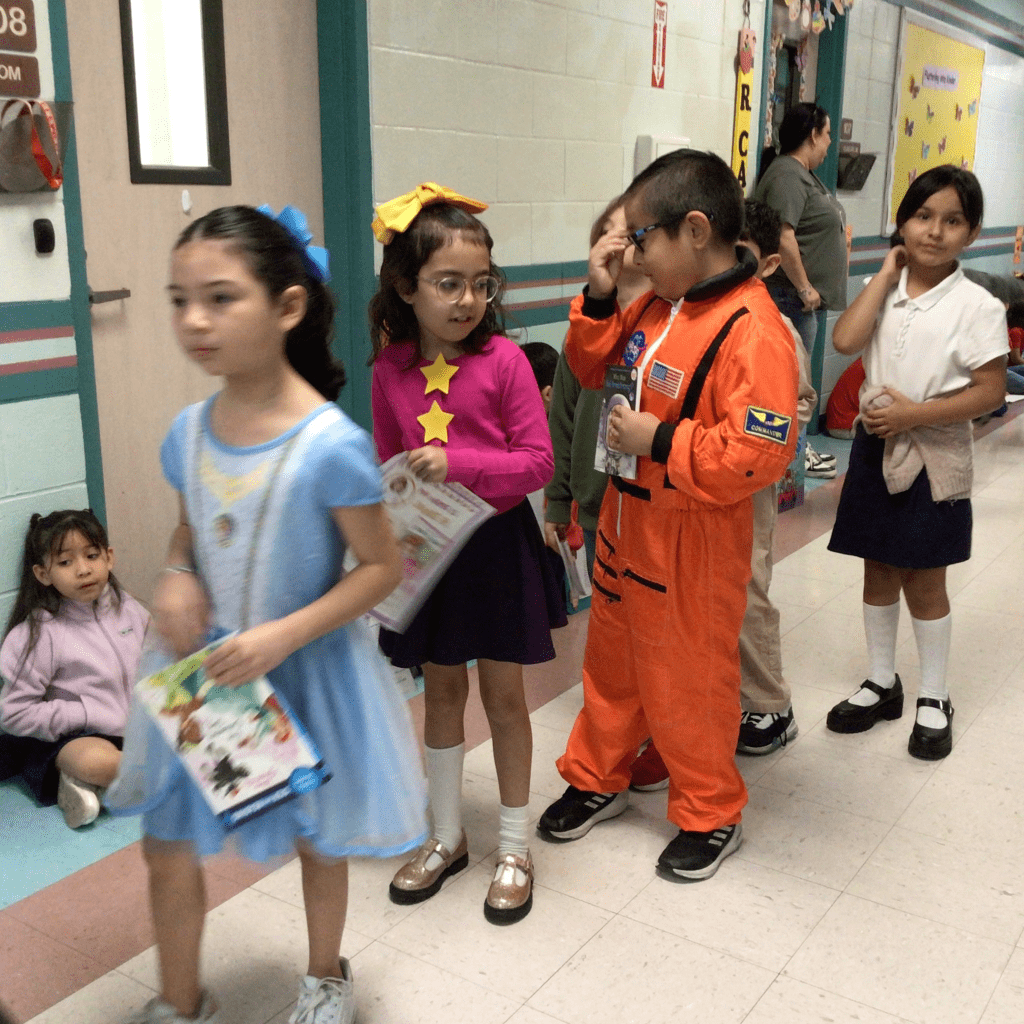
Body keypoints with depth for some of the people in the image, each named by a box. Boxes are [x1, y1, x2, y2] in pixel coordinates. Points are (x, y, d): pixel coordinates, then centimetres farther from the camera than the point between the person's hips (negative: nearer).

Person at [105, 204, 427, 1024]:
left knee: (319, 838, 18)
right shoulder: (188, 432, -7)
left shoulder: (330, 445, -25)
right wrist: (176, 579, -12)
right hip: (206, 672, 5)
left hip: (307, 672, -4)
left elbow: (381, 566, -17)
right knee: (166, 842, 12)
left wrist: (284, 635, -26)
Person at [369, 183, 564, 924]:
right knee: (442, 690, 16)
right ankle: (448, 837, 35)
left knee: (502, 696, 8)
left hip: (497, 545, -3)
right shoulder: (391, 369, -2)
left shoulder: (503, 360, -13)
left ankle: (515, 848, 26)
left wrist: (458, 462, -26)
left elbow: (538, 462, -14)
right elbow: (387, 465, 8)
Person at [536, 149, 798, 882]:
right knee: (611, 660, 22)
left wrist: (661, 442, -23)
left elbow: (759, 455, -29)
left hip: (693, 543, -8)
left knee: (687, 679, 8)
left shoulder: (751, 329, -24)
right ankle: (597, 781, 43)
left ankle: (710, 817, 31)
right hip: (627, 521, 8)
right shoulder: (658, 305, 2)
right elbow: (595, 370, 15)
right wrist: (599, 299, -1)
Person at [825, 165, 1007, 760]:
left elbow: (990, 392, -12)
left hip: (933, 455, -4)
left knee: (923, 580, 6)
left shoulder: (977, 306, -10)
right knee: (879, 571, 14)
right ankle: (882, 684, 32)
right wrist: (888, 274, -10)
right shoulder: (883, 290, 3)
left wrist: (914, 413, -20)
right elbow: (845, 340, -15)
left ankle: (935, 700, 25)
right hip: (876, 447, 4)